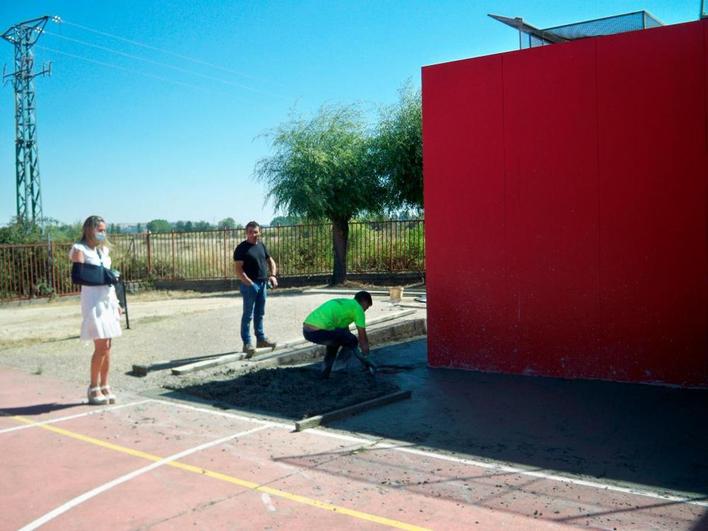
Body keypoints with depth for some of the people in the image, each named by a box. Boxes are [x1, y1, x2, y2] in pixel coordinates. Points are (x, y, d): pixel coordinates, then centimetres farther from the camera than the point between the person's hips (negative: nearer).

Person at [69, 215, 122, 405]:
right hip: (93, 300, -7)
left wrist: (116, 302, 19)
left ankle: (104, 386, 13)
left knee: (107, 346, 6)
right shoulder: (80, 249, -2)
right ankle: (94, 388, 2)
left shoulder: (104, 250, 18)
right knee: (101, 346, -9)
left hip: (108, 299, 7)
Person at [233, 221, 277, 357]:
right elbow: (238, 269, -15)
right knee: (248, 315, -2)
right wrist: (250, 283, -23)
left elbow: (270, 261, 20)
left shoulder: (261, 245, 11)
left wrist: (273, 275, 2)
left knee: (260, 314, 15)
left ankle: (261, 339, 24)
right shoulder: (241, 248, -10)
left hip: (263, 284, 7)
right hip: (249, 285, -7)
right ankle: (247, 343, 1)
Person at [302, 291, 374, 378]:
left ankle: (325, 373, 27)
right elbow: (362, 337, 8)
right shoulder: (358, 308, 6)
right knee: (352, 341, 8)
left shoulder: (343, 303, 31)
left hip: (306, 331, 9)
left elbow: (345, 331, 39)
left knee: (335, 339, 33)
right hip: (319, 331, -9)